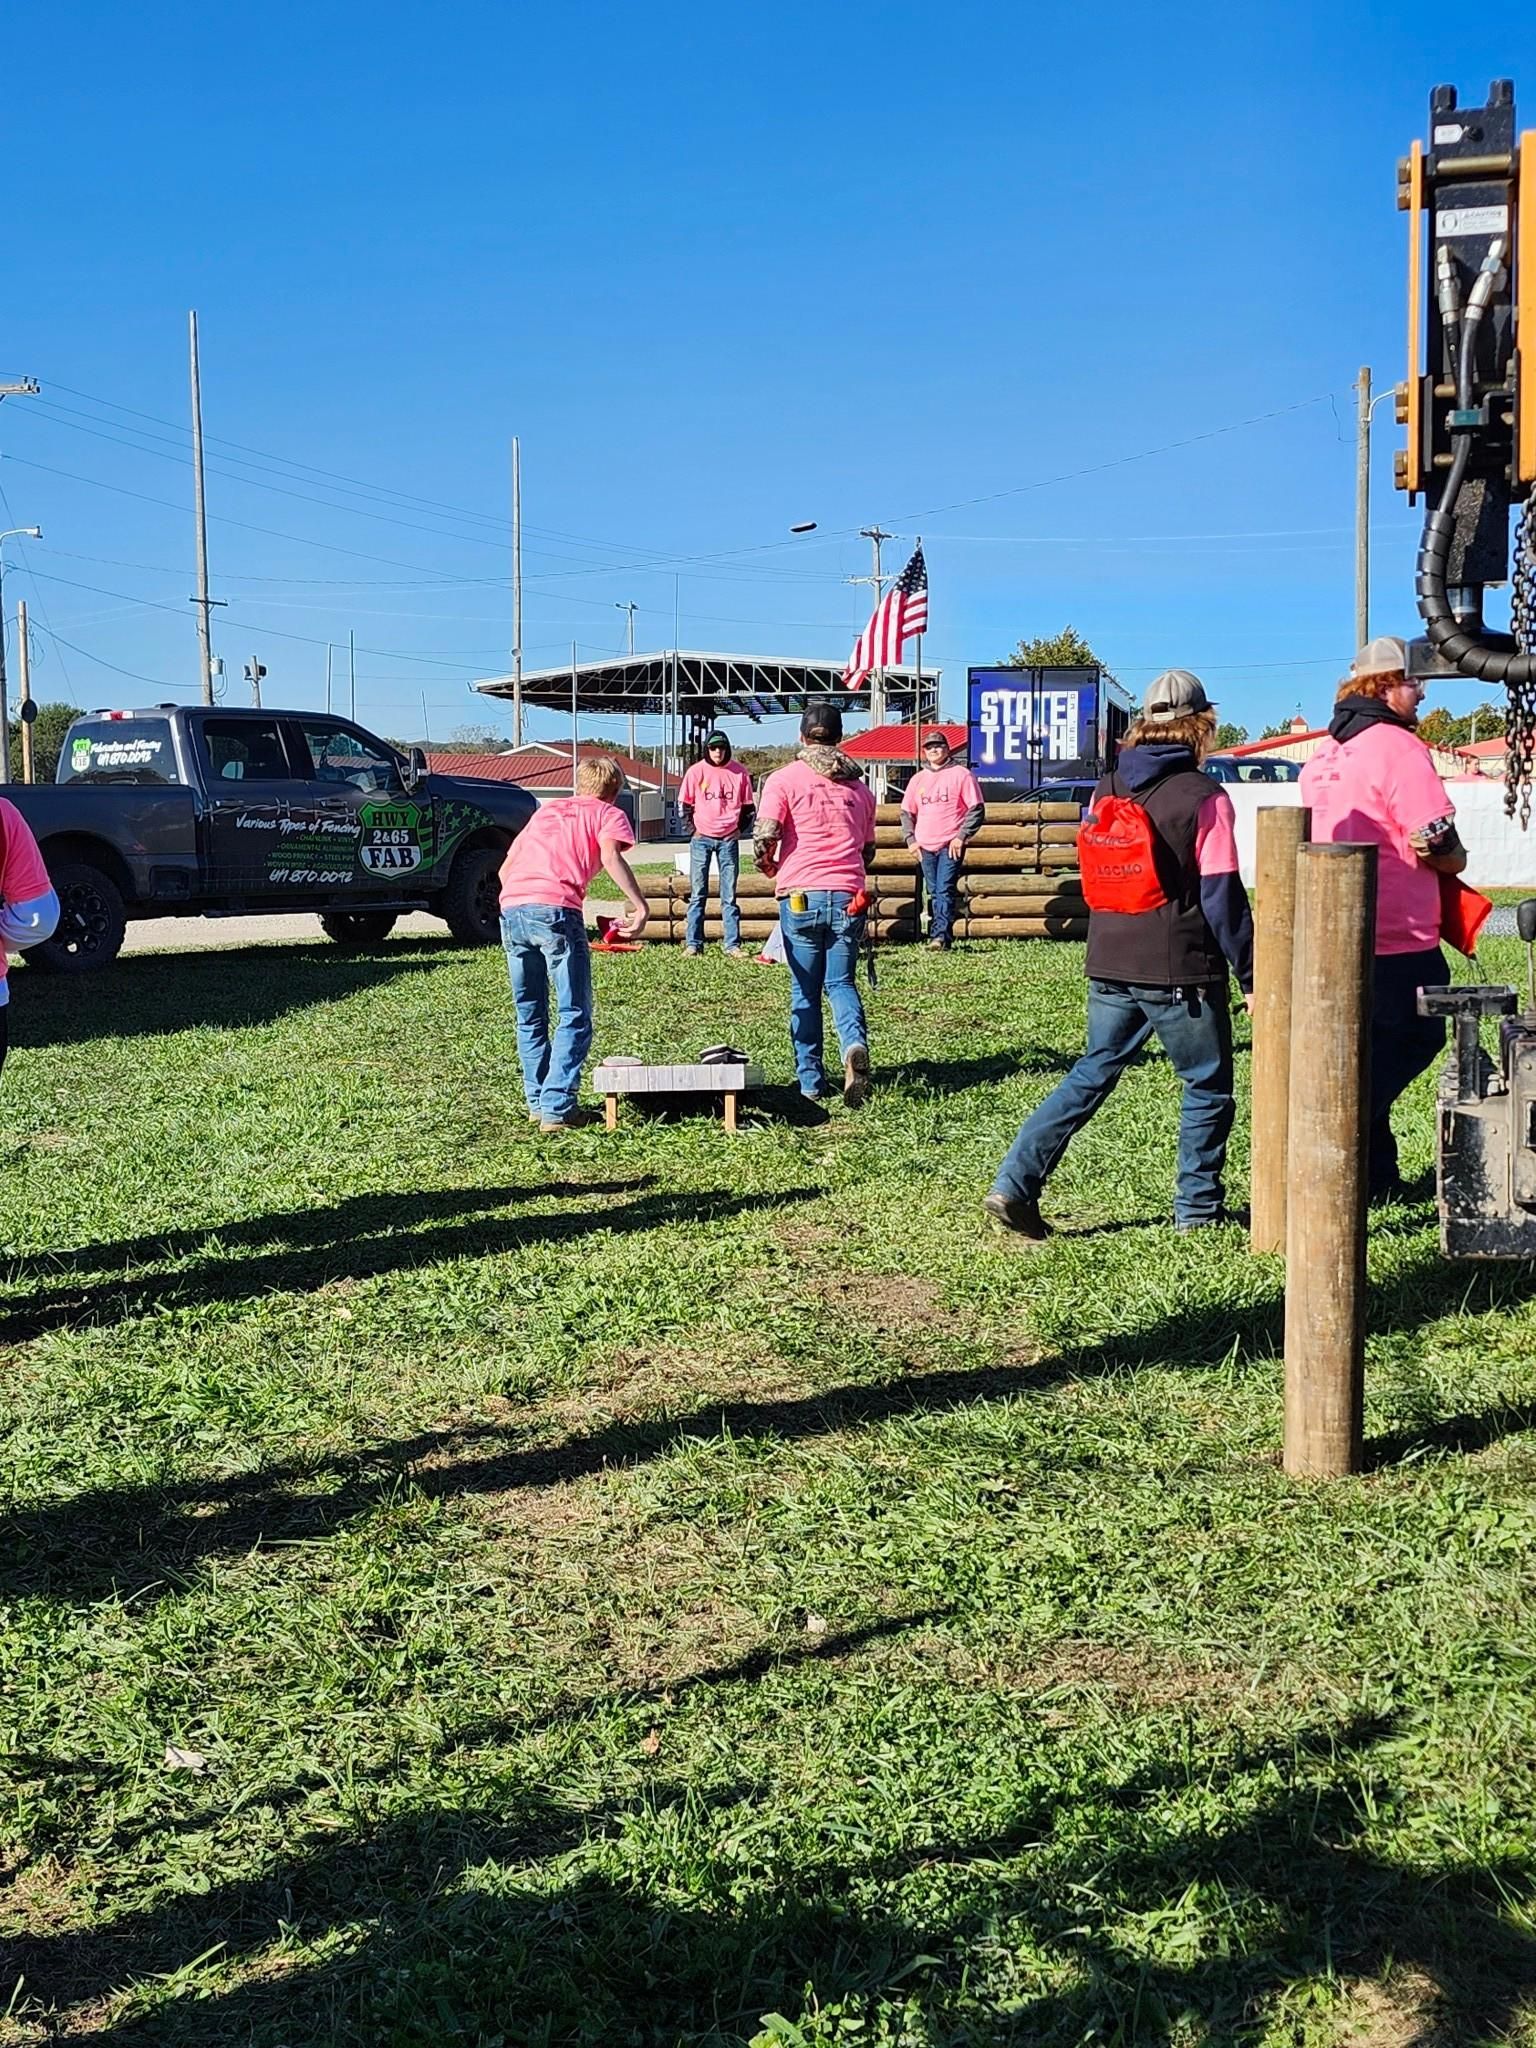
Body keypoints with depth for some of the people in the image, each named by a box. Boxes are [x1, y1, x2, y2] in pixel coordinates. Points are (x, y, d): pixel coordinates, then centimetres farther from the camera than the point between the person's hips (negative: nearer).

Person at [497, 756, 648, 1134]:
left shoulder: (546, 810, 31)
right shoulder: (609, 814, 15)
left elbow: (506, 868, 27)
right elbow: (609, 855, -7)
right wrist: (639, 905, -12)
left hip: (511, 908, 5)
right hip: (556, 911, -5)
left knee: (530, 1016, 17)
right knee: (574, 1016, 2)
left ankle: (538, 1103, 22)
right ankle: (556, 1109, -4)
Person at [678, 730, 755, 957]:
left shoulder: (739, 772, 0)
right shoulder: (696, 772, -2)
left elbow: (747, 806, 9)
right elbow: (685, 805, 5)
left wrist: (739, 829, -1)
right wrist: (692, 830, -3)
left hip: (729, 839, 0)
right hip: (701, 838, 0)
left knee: (729, 896, 3)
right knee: (698, 894, 3)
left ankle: (732, 945, 5)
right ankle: (693, 943, 7)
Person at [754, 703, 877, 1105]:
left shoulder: (784, 779, 0)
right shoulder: (858, 786, 13)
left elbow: (765, 838, -10)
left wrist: (769, 867, 11)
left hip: (800, 896, -2)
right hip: (848, 898, 2)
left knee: (805, 990, 8)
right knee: (841, 982, 9)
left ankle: (811, 1079, 10)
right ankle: (855, 1046, -20)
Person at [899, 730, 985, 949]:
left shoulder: (961, 775, 1)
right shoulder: (918, 779, 16)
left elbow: (977, 809, -3)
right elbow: (907, 812, 20)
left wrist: (961, 836, -11)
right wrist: (911, 839, 7)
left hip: (951, 845, -5)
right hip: (925, 847, 5)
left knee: (944, 890, -14)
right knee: (933, 893, 8)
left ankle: (941, 936, -21)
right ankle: (939, 937, 13)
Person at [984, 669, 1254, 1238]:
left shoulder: (1106, 790, 6)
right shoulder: (1203, 797, -11)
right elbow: (1223, 896, -12)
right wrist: (1250, 976, -6)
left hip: (1110, 968, 5)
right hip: (1183, 972, -5)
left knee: (1093, 1073, 14)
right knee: (1208, 1087, 11)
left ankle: (1015, 1185, 5)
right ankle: (1197, 1209, 14)